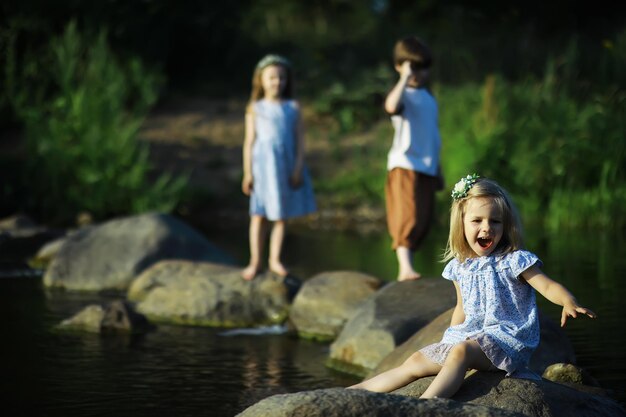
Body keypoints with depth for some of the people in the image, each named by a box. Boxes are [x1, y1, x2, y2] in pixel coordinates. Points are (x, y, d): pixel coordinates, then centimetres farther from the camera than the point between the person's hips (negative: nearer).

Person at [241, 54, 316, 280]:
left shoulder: (293, 108, 4)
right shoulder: (255, 109, 1)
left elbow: (299, 140, 3)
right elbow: (249, 141, 1)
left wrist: (298, 168, -5)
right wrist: (248, 173, -3)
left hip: (286, 166, 2)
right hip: (262, 165, -2)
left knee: (281, 214, 7)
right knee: (259, 215, 0)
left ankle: (275, 259, 16)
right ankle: (255, 261, 6)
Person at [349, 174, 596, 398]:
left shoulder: (514, 261, -8)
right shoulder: (460, 268, 9)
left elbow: (547, 286, -20)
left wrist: (569, 302, -39)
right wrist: (450, 338, 17)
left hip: (506, 337, -7)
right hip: (469, 336, 7)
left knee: (461, 351, -35)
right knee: (416, 362, 3)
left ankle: (423, 405, -51)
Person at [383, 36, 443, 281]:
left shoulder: (429, 99, 17)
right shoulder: (402, 95, -8)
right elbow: (391, 106, -36)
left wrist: (438, 169, 25)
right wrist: (405, 78, -30)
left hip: (426, 168, 8)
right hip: (404, 165, -8)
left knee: (423, 221, 8)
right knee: (407, 217, -16)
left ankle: (407, 265, 16)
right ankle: (405, 268, -22)